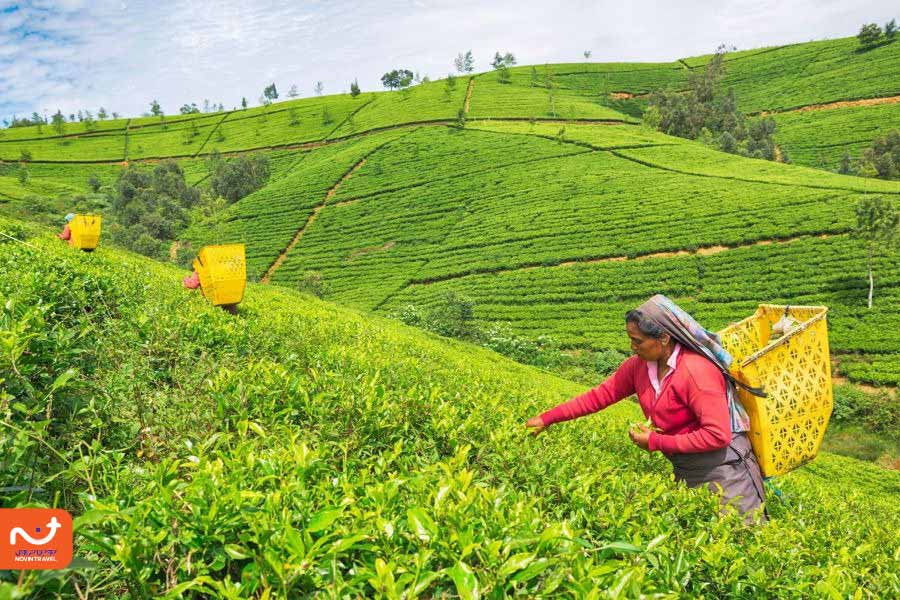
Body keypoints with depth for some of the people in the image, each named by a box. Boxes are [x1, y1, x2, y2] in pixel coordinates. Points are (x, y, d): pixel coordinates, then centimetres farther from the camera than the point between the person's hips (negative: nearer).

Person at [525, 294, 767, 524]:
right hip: (684, 469, 7)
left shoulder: (697, 371, -25)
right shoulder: (639, 365, -3)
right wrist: (547, 418, -3)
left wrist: (655, 442, -20)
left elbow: (718, 436, -26)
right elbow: (600, 395, 1)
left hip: (723, 463, -7)